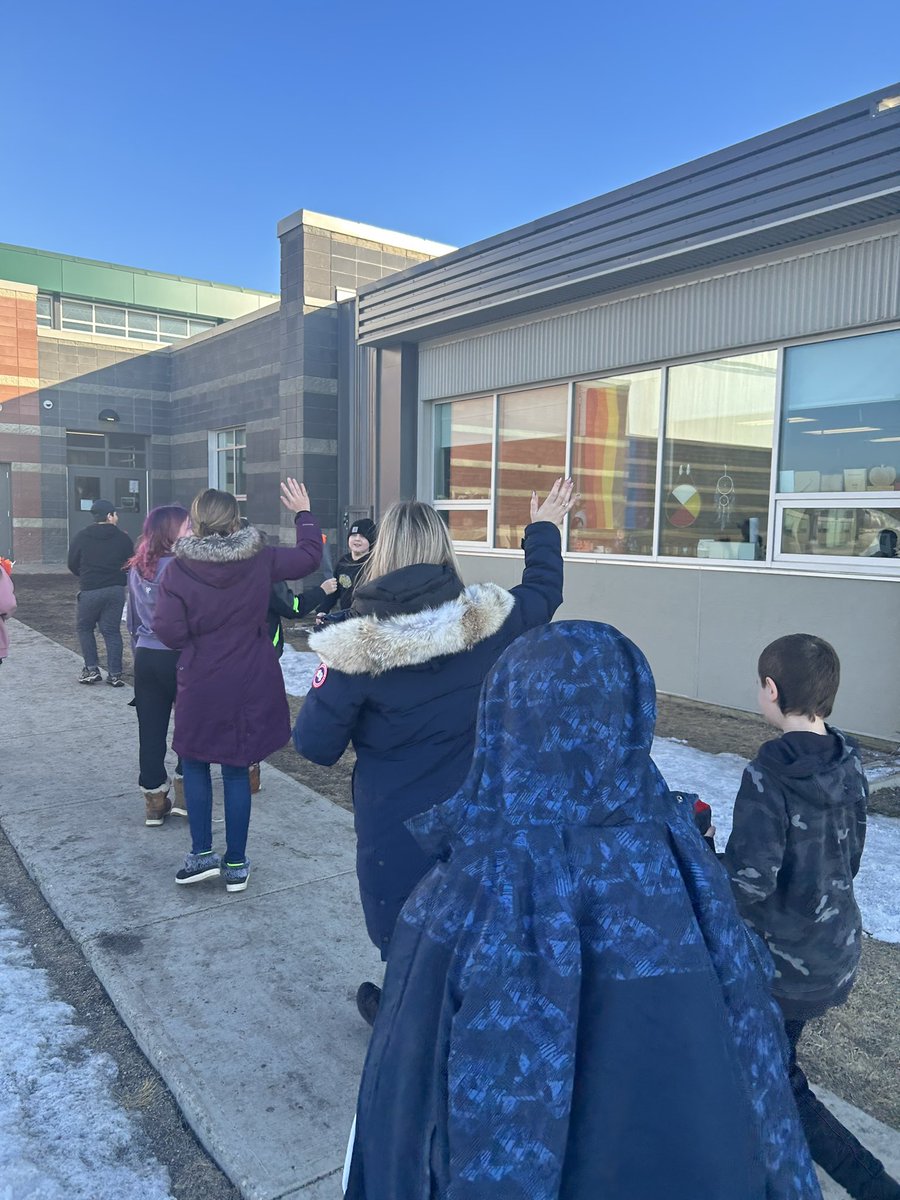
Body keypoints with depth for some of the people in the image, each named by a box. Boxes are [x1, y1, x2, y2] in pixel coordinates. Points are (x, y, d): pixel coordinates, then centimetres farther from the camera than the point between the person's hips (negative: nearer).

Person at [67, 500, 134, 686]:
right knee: (112, 631, 7)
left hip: (89, 590, -1)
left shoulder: (81, 536, -2)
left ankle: (92, 669, 11)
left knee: (84, 628, 16)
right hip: (116, 590, 1)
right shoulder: (123, 538, -1)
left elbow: (72, 564, 5)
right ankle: (115, 674, 5)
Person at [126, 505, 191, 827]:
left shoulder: (137, 569, 7)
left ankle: (154, 800, 18)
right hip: (180, 657, -6)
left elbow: (132, 619, 14)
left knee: (151, 730, 9)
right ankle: (185, 794, 15)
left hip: (146, 658, 6)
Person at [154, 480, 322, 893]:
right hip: (251, 687, 2)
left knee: (195, 765, 19)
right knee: (237, 770, 11)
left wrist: (197, 639, 8)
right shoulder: (261, 560, -7)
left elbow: (170, 632, -14)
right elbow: (309, 557, 7)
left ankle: (202, 854, 19)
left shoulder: (178, 571, -12)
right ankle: (235, 864, 20)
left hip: (200, 688, -2)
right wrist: (303, 513, 20)